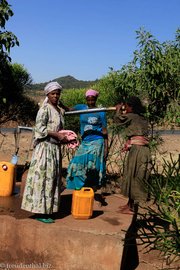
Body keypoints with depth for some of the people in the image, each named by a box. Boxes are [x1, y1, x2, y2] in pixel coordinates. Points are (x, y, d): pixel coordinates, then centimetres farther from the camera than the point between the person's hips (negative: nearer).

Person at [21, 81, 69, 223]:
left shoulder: (59, 110, 15)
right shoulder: (45, 109, -10)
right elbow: (40, 128, -18)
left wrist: (64, 137, 4)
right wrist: (57, 135, -18)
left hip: (55, 148, 8)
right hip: (45, 147, -8)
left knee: (53, 178, 10)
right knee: (42, 177, -5)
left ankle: (48, 209, 18)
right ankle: (40, 212, 1)